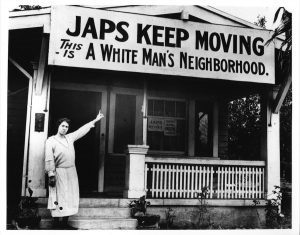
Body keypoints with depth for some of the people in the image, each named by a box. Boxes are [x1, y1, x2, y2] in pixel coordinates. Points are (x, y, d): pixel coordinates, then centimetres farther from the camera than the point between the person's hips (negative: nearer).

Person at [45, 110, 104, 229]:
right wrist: (51, 174, -16)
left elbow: (82, 130, 19)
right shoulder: (51, 141, -4)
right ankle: (56, 224, 3)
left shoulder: (70, 138, 11)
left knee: (70, 198, 6)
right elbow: (49, 159, -9)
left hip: (71, 172, 6)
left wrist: (95, 120, 21)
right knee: (58, 198, -4)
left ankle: (64, 223, 13)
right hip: (59, 173, -6)